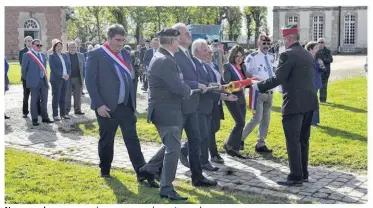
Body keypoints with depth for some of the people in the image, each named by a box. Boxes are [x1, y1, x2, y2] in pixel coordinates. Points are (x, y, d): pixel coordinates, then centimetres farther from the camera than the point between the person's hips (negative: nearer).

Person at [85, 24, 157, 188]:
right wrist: (99, 104, -16)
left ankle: (142, 173, 4)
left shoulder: (125, 54, 12)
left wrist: (132, 101, 10)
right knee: (106, 140, 8)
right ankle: (105, 170, 26)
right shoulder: (96, 55, -6)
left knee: (132, 139, 3)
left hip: (126, 105, 5)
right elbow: (90, 81, -10)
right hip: (107, 107, -5)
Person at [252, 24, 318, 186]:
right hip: (308, 102, 9)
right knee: (303, 139, 15)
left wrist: (258, 86, -4)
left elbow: (278, 79, -17)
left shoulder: (288, 55, -13)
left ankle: (296, 177, 0)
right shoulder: (307, 54, 14)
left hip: (294, 103, -9)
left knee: (293, 141, -3)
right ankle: (303, 173, 22)